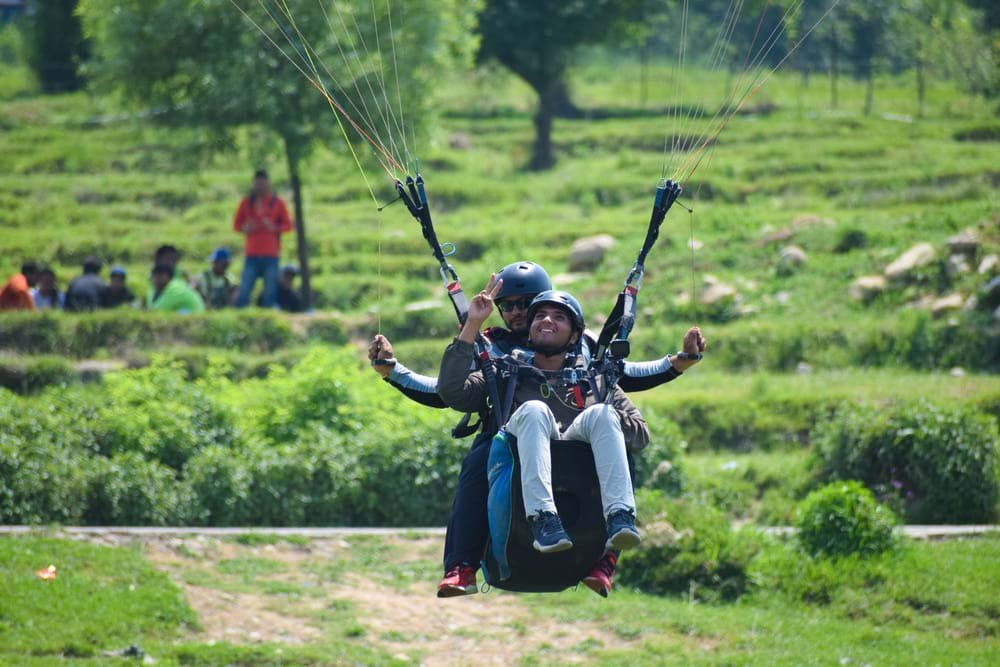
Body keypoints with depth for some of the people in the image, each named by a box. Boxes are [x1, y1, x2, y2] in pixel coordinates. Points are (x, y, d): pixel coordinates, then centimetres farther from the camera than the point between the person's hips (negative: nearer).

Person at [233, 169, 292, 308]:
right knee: (244, 290, -8)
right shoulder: (247, 202, 10)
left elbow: (288, 225, 6)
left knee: (270, 291, -5)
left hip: (271, 255, -1)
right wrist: (245, 228, -9)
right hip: (252, 255, 1)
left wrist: (274, 228, -13)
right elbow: (236, 224, 14)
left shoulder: (277, 202, 6)